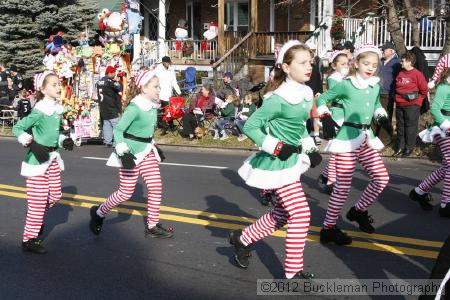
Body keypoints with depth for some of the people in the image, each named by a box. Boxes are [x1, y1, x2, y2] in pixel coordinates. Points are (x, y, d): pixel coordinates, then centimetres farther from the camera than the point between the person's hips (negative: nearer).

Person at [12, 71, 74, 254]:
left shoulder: (57, 109, 6)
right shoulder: (39, 111, -18)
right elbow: (17, 128, -16)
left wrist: (64, 141, 0)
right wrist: (32, 144, -25)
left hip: (53, 158, 8)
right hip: (38, 159, -8)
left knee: (55, 196, 15)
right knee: (38, 200, -3)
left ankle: (35, 220, 39)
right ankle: (29, 240, 9)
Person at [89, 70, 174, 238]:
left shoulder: (153, 106, 5)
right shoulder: (134, 108, -20)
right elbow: (118, 130, -20)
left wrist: (154, 146, 22)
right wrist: (123, 152, -28)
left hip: (147, 152, 8)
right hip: (131, 154, -8)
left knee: (156, 187, 1)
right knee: (126, 192, 0)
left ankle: (152, 226, 13)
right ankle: (99, 213, 24)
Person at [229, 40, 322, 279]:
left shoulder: (307, 94, 4)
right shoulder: (278, 99, -22)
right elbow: (250, 127, -20)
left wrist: (311, 149, 7)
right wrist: (276, 147, -24)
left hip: (292, 160, 9)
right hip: (278, 163, -9)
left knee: (282, 214, 19)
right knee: (301, 215, -6)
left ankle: (242, 239, 37)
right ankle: (293, 272, 6)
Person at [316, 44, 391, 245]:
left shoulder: (375, 87, 10)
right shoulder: (345, 85, -8)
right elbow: (322, 99, 0)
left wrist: (383, 118, 10)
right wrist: (326, 118, -14)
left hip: (366, 138, 7)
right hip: (347, 138, -7)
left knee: (382, 178, 6)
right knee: (343, 186, -6)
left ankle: (359, 210, 27)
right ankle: (328, 228, 4)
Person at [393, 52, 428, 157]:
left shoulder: (417, 74, -10)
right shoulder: (400, 74, 7)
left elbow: (424, 90, -6)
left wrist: (417, 99, 2)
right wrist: (397, 98, 11)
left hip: (412, 105, -6)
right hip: (399, 105, 6)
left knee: (410, 126, 1)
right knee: (400, 126, 11)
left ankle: (409, 147, 10)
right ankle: (400, 146, 21)